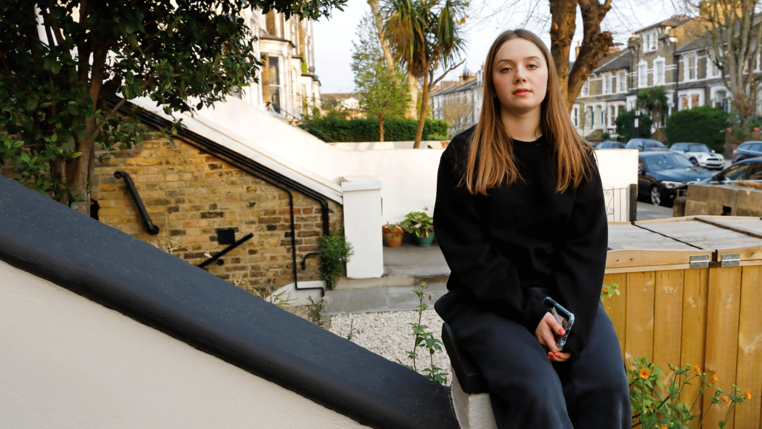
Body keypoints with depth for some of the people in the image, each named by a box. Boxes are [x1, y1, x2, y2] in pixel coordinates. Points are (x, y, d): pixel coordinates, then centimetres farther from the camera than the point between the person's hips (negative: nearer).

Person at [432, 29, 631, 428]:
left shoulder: (576, 156, 8)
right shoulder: (463, 155, -2)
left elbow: (586, 245, 1)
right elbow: (466, 250, -6)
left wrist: (572, 319, -14)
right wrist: (531, 312, -15)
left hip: (566, 296, 3)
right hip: (489, 299, -3)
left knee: (608, 388, -20)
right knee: (538, 393, -27)